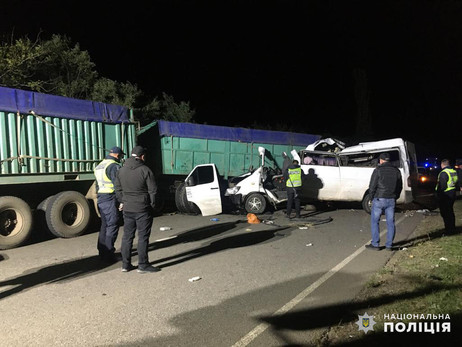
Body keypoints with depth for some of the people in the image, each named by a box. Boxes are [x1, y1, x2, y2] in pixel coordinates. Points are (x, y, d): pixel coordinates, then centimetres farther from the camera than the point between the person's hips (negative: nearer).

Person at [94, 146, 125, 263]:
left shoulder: (100, 165, 16)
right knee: (112, 226, -4)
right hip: (110, 200, -9)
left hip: (100, 199, 9)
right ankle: (108, 254, -2)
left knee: (105, 225, 18)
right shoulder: (114, 166, -14)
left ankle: (102, 251, 26)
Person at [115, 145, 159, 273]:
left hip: (127, 209, 6)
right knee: (143, 237, 1)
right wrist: (152, 204, 1)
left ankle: (125, 264, 19)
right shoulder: (145, 170, -12)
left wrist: (124, 202, 18)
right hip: (143, 209, -6)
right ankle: (143, 265, 6)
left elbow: (118, 189, 13)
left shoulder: (122, 170, 7)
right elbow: (153, 190, -11)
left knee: (127, 236, 13)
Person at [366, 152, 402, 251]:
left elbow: (372, 186, -9)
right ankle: (389, 245, 13)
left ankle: (375, 244, 5)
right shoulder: (396, 171, 9)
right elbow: (400, 187, 14)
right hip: (391, 200, 5)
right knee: (390, 222, 9)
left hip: (379, 199, -5)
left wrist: (372, 197, 4)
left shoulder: (378, 170, -8)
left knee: (374, 221, 4)